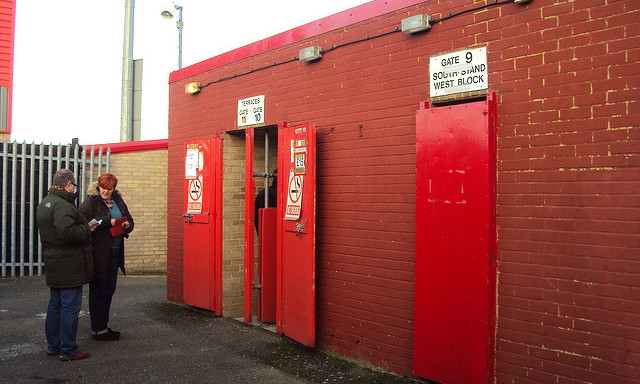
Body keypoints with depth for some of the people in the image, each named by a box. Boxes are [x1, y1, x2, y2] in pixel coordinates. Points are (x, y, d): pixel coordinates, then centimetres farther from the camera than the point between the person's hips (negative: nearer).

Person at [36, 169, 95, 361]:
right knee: (70, 307, -2)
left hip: (53, 265, 10)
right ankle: (68, 350, 5)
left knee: (55, 305, 18)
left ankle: (53, 345, 28)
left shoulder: (44, 203, 14)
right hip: (69, 266, -10)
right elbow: (66, 232, -33)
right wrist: (86, 229, -17)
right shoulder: (62, 205, -20)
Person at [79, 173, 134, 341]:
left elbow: (130, 220, 20)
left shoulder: (118, 201, 13)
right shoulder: (90, 202, -7)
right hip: (98, 253, -7)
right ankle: (99, 330, 8)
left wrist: (127, 225, -2)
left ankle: (103, 326, 26)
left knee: (109, 289, 14)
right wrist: (107, 222, -22)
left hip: (114, 252, 7)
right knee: (98, 291, 0)